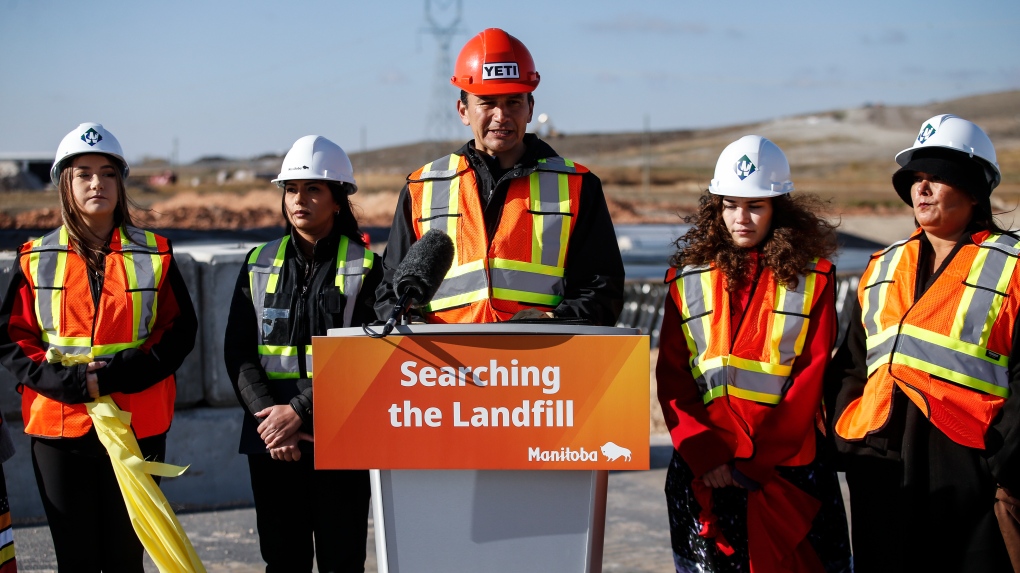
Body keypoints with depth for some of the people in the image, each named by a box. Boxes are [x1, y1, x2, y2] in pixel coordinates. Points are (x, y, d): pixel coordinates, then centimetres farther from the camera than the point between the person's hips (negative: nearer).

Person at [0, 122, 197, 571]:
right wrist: (70, 381, -15)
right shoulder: (36, 260, 4)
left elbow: (180, 331, -2)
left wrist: (117, 374, -16)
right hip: (59, 425, 1)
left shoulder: (154, 256, 3)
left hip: (137, 427, 0)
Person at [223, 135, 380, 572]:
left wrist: (299, 411, -16)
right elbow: (238, 353, 3)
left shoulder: (364, 266, -1)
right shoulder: (259, 265, 10)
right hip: (270, 441, 3)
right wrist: (268, 418, -11)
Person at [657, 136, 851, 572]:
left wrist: (754, 463, -10)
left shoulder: (813, 279, 3)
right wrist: (707, 457, -10)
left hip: (786, 467, -1)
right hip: (704, 471, 2)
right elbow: (671, 377, 3)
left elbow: (810, 379, -3)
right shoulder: (688, 278, 8)